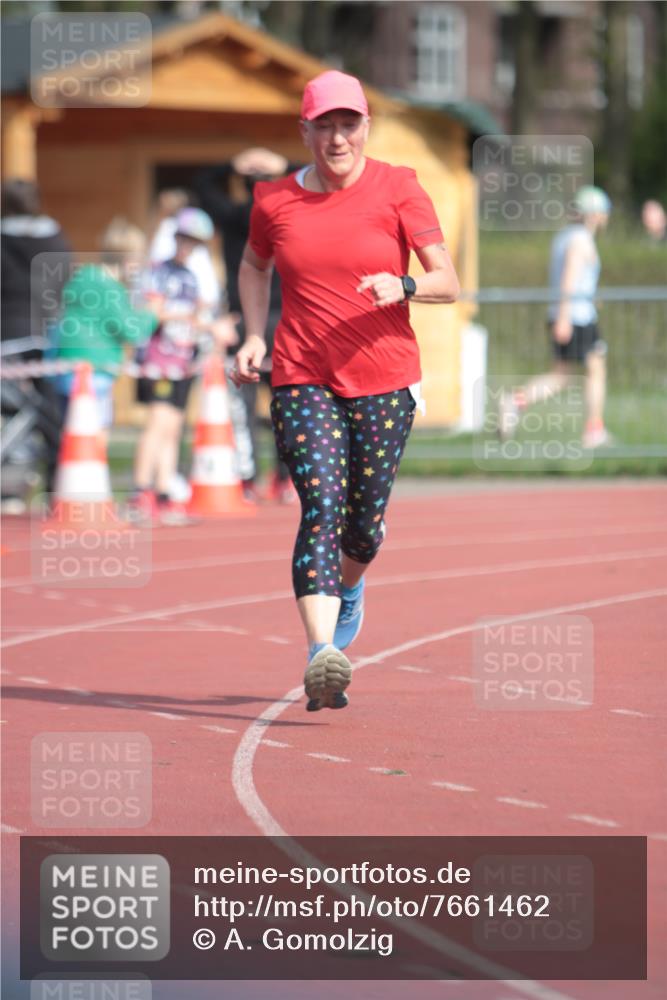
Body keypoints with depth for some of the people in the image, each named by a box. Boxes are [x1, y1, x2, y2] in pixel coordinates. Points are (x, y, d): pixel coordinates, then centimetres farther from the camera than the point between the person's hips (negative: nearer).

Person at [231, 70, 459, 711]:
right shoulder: (275, 201, 4)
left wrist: (403, 287, -25)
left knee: (364, 520, 9)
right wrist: (254, 336, 11)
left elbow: (448, 284, -4)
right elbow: (254, 265, 25)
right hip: (303, 378, 0)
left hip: (384, 380, 0)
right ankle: (322, 656, -29)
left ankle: (348, 589, 46)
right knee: (321, 506, -18)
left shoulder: (398, 190, -3)